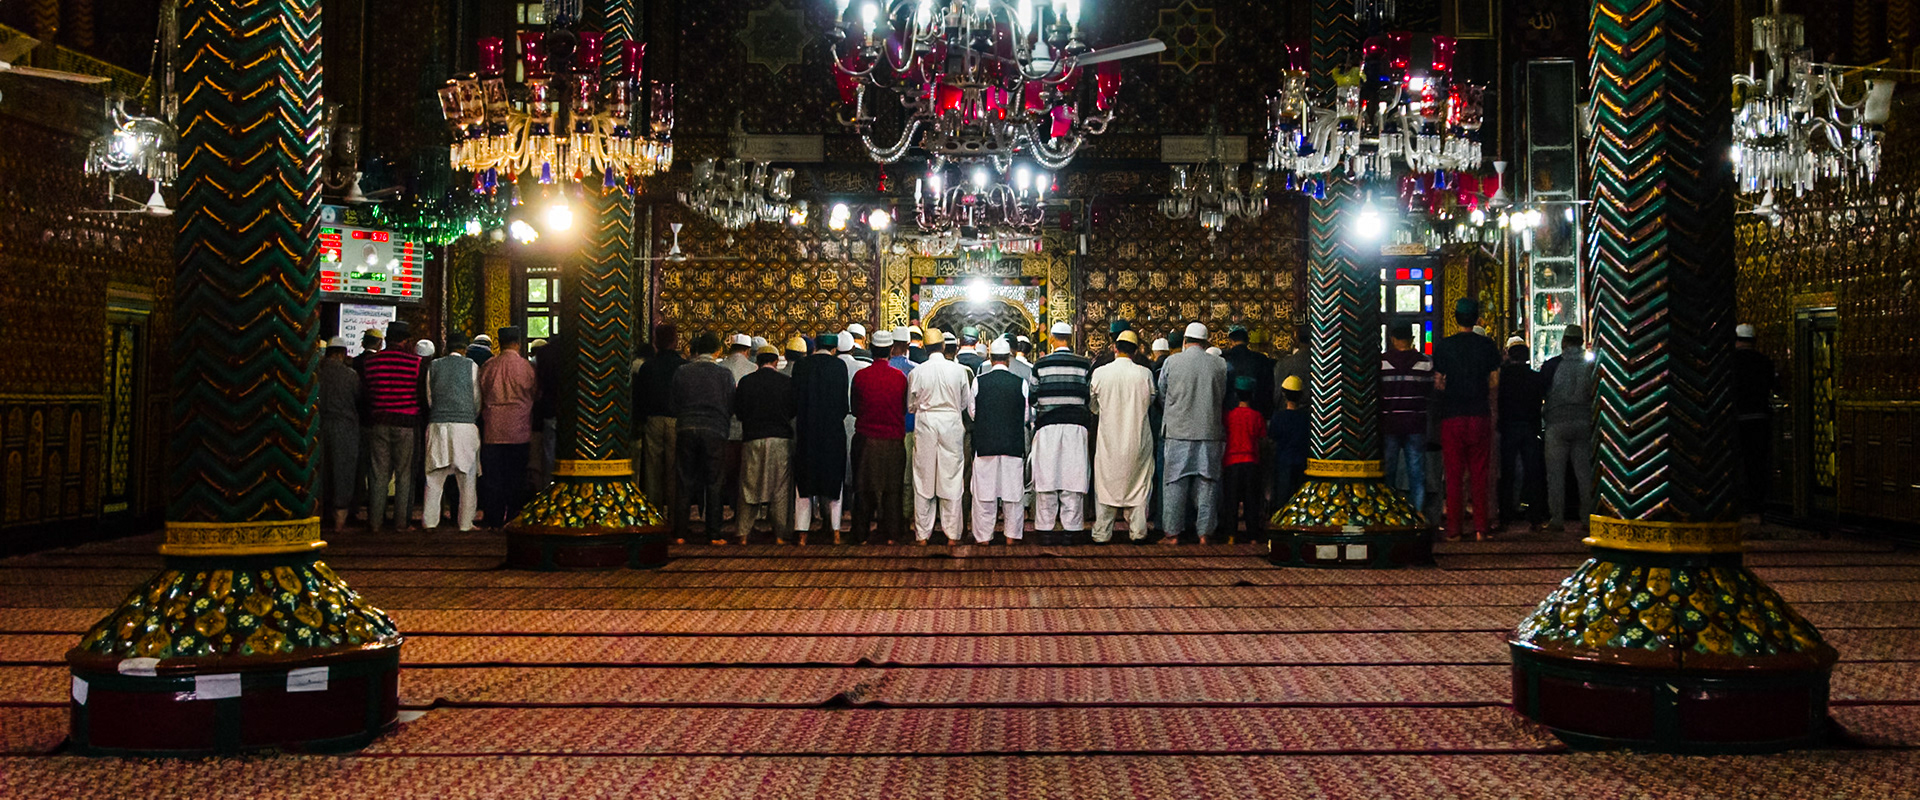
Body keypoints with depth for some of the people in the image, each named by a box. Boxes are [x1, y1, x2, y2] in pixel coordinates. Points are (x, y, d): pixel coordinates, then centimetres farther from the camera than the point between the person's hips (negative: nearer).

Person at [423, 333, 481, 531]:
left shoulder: (433, 366, 8)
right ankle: (465, 522, 3)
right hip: (465, 425, -3)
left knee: (435, 476, 7)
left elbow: (429, 397, 12)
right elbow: (477, 398, 5)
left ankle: (430, 521, 7)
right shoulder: (471, 366, 1)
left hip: (437, 425, 3)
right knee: (467, 477, 3)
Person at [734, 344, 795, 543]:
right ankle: (780, 534, 6)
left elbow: (738, 412, 3)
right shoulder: (787, 382, -3)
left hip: (752, 439, 1)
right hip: (781, 439, -1)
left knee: (749, 488, 8)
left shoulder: (745, 381, -2)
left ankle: (744, 534, 7)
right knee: (781, 488, 6)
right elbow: (793, 411, 4)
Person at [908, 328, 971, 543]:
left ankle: (922, 534, 11)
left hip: (925, 424, 0)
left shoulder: (916, 372, -7)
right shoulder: (958, 370, -6)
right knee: (951, 481, 6)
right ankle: (952, 534, 9)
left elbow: (911, 406, 4)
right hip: (952, 426, 0)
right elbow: (964, 403, 5)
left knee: (924, 480, 7)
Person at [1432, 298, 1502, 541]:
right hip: (1480, 416, 1)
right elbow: (1495, 384, 4)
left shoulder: (1443, 346, -2)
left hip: (1452, 417, -1)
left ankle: (1453, 529, 2)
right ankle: (1481, 527, 6)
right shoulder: (1487, 345, 2)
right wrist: (1492, 411, 14)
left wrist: (1439, 412, 10)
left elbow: (1438, 384, -2)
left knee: (1454, 474, 2)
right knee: (1479, 473, 7)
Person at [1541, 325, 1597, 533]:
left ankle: (1556, 519, -2)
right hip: (1584, 422, 3)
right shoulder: (1591, 365, 3)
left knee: (1556, 473, 0)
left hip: (1558, 423, -3)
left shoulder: (1552, 365, -5)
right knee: (1584, 471, 8)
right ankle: (1586, 518, 8)